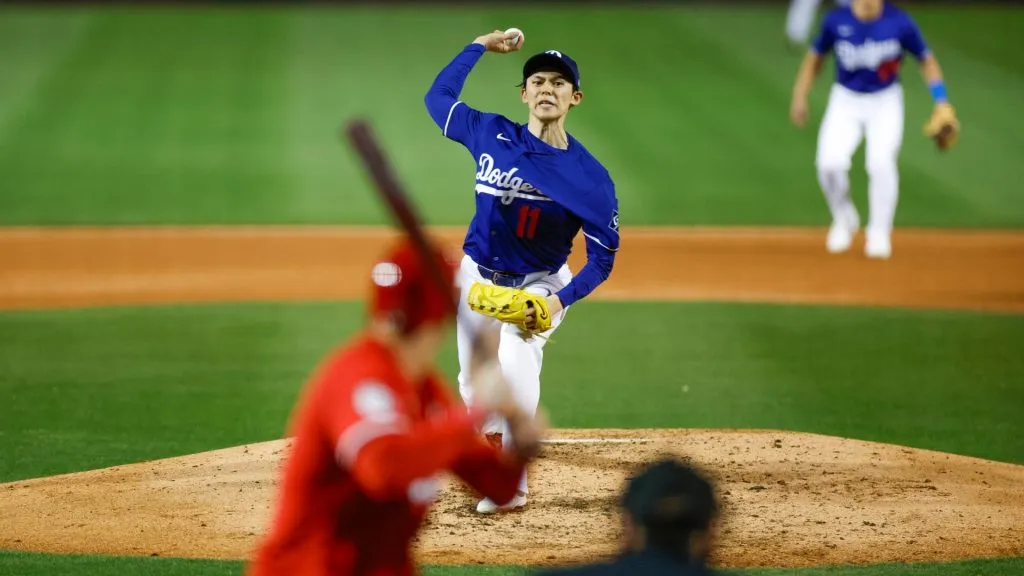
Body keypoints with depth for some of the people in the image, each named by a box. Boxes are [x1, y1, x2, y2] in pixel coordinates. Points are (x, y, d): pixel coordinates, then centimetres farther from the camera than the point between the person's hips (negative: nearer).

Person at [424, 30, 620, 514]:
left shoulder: (589, 176, -18)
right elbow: (438, 98, 8)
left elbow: (602, 259, -14)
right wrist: (480, 46, 4)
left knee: (515, 360, -29)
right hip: (479, 276, 4)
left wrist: (559, 301, -28)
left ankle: (512, 484, -19)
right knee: (474, 384, 11)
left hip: (540, 285, -4)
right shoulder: (490, 135, -9)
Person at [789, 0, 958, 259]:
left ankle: (879, 233, -2)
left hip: (885, 102, -1)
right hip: (845, 100, 1)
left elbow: (926, 59, -2)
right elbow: (815, 56, 6)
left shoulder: (899, 22, -13)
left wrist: (941, 102, -10)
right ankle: (844, 221, 12)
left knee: (881, 162, -22)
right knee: (829, 163, -17)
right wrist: (800, 97, 2)